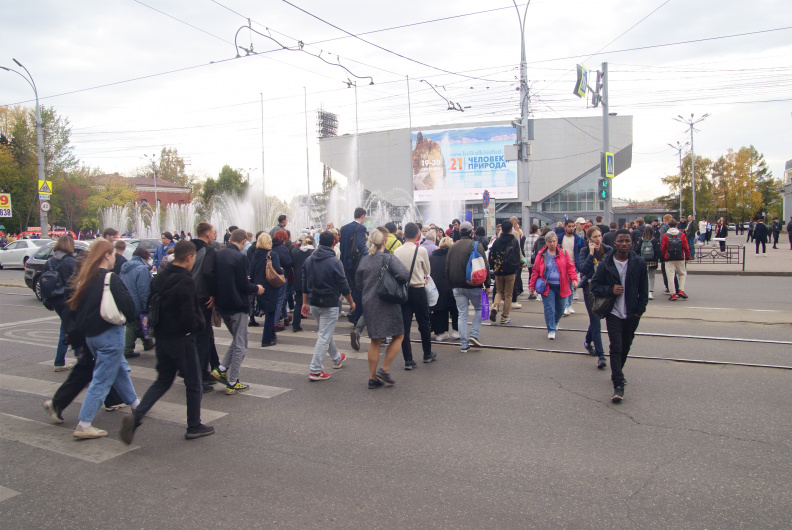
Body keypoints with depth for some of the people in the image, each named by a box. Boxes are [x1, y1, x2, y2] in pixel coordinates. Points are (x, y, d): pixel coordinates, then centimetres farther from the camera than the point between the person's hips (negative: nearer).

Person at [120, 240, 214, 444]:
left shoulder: (159, 278, 5)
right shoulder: (185, 282, -21)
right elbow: (190, 315, -23)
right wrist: (201, 324, -5)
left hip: (162, 337, 8)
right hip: (181, 339, -7)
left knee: (163, 380, 19)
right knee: (193, 383, 9)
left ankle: (135, 416, 2)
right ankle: (194, 427, 20)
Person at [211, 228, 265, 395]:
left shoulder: (217, 255, 3)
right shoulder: (240, 257, -17)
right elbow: (243, 286, -17)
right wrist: (256, 288, 3)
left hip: (222, 305, 7)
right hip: (237, 306, -7)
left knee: (237, 340, 23)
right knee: (240, 345, 4)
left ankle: (221, 369, 13)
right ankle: (232, 383, 8)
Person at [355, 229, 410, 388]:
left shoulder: (364, 261, 4)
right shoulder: (389, 259, -12)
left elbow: (358, 283, 13)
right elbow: (405, 275, -23)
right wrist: (394, 282, -3)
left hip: (369, 304, 6)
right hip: (387, 305, -6)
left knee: (375, 341, 13)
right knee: (398, 336, 10)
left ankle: (372, 378, 16)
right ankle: (385, 369, 3)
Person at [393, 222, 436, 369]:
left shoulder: (396, 251, -1)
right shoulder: (421, 250, -9)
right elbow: (428, 271, 4)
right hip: (418, 290, -2)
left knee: (405, 326, 4)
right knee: (424, 324, 14)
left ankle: (408, 360, 4)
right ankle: (427, 354, 27)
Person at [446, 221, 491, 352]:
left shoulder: (453, 247, 7)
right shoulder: (476, 245, -8)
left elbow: (447, 268, 11)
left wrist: (452, 285, 19)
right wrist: (487, 285, -3)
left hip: (457, 286, 4)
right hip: (473, 285, -4)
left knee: (462, 314, 7)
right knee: (479, 309, 17)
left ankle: (464, 345, 6)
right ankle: (474, 335, 4)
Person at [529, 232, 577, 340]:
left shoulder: (564, 253, 3)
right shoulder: (541, 255, 1)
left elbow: (570, 267, 1)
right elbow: (536, 270, 4)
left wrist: (573, 279, -13)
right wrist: (532, 285, 2)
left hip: (561, 286, 1)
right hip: (547, 286, -1)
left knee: (560, 308, 12)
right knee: (549, 308, -7)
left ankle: (555, 322, 42)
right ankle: (551, 330, 2)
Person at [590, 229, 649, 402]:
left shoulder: (639, 263, -1)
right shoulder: (606, 264, -5)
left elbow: (644, 289, 7)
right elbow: (594, 286, 0)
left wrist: (640, 309, 1)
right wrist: (610, 290, -17)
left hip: (632, 315, 2)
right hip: (614, 313, -2)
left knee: (626, 346, 15)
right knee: (616, 348, -9)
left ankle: (617, 373, 38)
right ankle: (618, 385, -9)